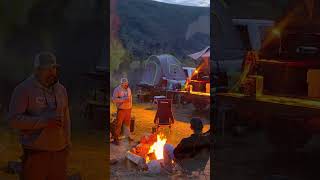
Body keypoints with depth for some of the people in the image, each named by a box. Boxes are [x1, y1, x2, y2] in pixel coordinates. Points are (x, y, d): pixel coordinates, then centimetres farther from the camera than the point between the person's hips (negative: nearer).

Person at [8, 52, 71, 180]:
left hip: (58, 150, 5)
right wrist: (45, 120, -23)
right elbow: (14, 120, -17)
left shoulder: (60, 90, 8)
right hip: (35, 150, -5)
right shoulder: (23, 89, -10)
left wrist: (67, 145, 11)